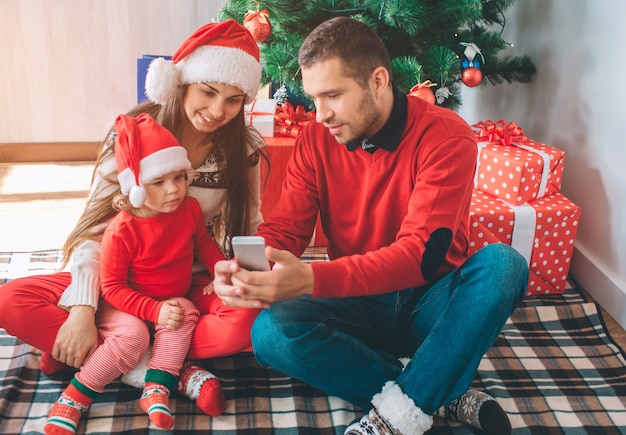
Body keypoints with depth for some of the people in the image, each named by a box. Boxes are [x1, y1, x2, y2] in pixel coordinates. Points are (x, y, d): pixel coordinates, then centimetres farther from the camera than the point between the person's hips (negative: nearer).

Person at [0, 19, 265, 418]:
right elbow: (95, 226, -12)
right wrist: (82, 308, -25)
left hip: (196, 286, 0)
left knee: (251, 319, -35)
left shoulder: (245, 148, -6)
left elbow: (249, 234, 2)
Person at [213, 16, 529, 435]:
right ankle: (446, 392, -19)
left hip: (429, 306, -2)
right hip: (359, 304, 3)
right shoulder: (316, 139, -2)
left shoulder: (445, 136, -16)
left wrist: (312, 278, -41)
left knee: (502, 263, -31)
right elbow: (282, 230, -4)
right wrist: (245, 271, -29)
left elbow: (420, 254, -27)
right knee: (270, 332, -26)